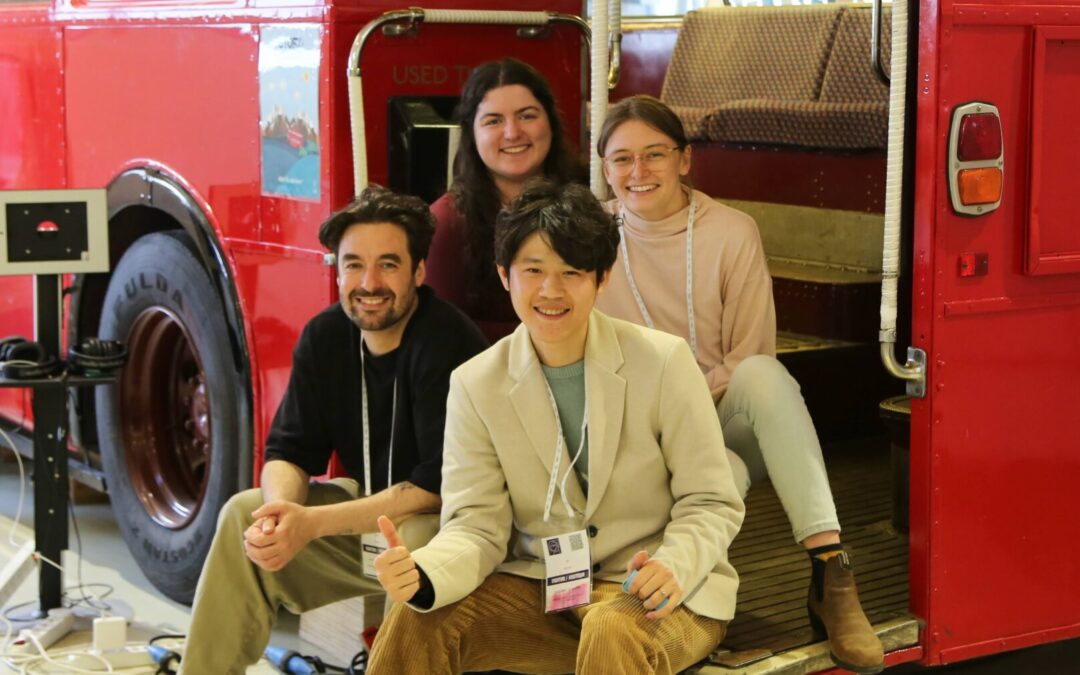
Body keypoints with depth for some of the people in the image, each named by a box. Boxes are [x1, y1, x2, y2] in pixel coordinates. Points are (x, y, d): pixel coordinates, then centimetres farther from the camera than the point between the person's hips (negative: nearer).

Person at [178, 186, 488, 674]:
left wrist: (313, 523, -31)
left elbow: (440, 486, -27)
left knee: (412, 543, -37)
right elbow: (289, 450, -1)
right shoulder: (325, 337, -2)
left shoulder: (448, 342, -23)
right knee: (244, 515, -5)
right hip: (365, 505, 7)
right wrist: (281, 510, -26)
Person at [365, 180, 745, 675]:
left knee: (614, 633, -36)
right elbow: (478, 526, -6)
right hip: (540, 587, 3)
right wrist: (423, 576, -29)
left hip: (654, 587, -2)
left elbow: (711, 504, -5)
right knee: (414, 623, -19)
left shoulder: (663, 362, -8)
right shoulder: (475, 386, -1)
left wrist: (673, 568, -27)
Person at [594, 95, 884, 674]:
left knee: (762, 375, -36)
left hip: (723, 415, 1)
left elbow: (750, 361, -3)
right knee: (722, 475, -38)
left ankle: (830, 573, -38)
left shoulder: (732, 233, -2)